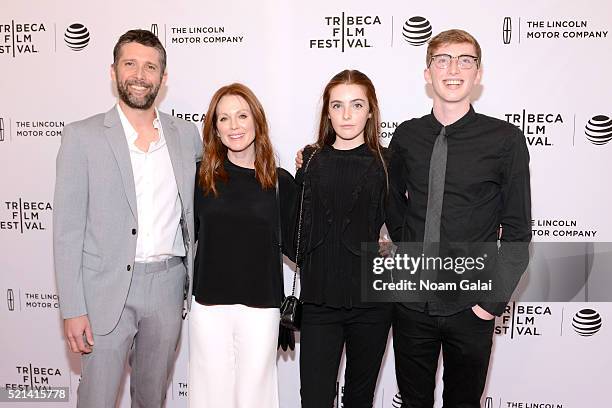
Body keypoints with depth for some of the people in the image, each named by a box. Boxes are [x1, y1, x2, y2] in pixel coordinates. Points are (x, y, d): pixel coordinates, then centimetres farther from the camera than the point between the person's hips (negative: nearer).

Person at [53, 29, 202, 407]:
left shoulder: (187, 134, 5)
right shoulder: (82, 136, -5)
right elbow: (68, 229, -6)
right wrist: (73, 309, -10)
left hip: (168, 285, 3)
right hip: (107, 290, -3)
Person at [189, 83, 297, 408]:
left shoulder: (280, 182, 0)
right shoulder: (201, 175, 1)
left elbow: (292, 244, 4)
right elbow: (187, 234, 8)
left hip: (260, 307, 0)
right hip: (209, 305, 1)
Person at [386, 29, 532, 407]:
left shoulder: (506, 139, -7)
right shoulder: (407, 136, 1)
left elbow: (517, 230, -5)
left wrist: (496, 298, -10)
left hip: (471, 309, -2)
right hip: (412, 303, 2)